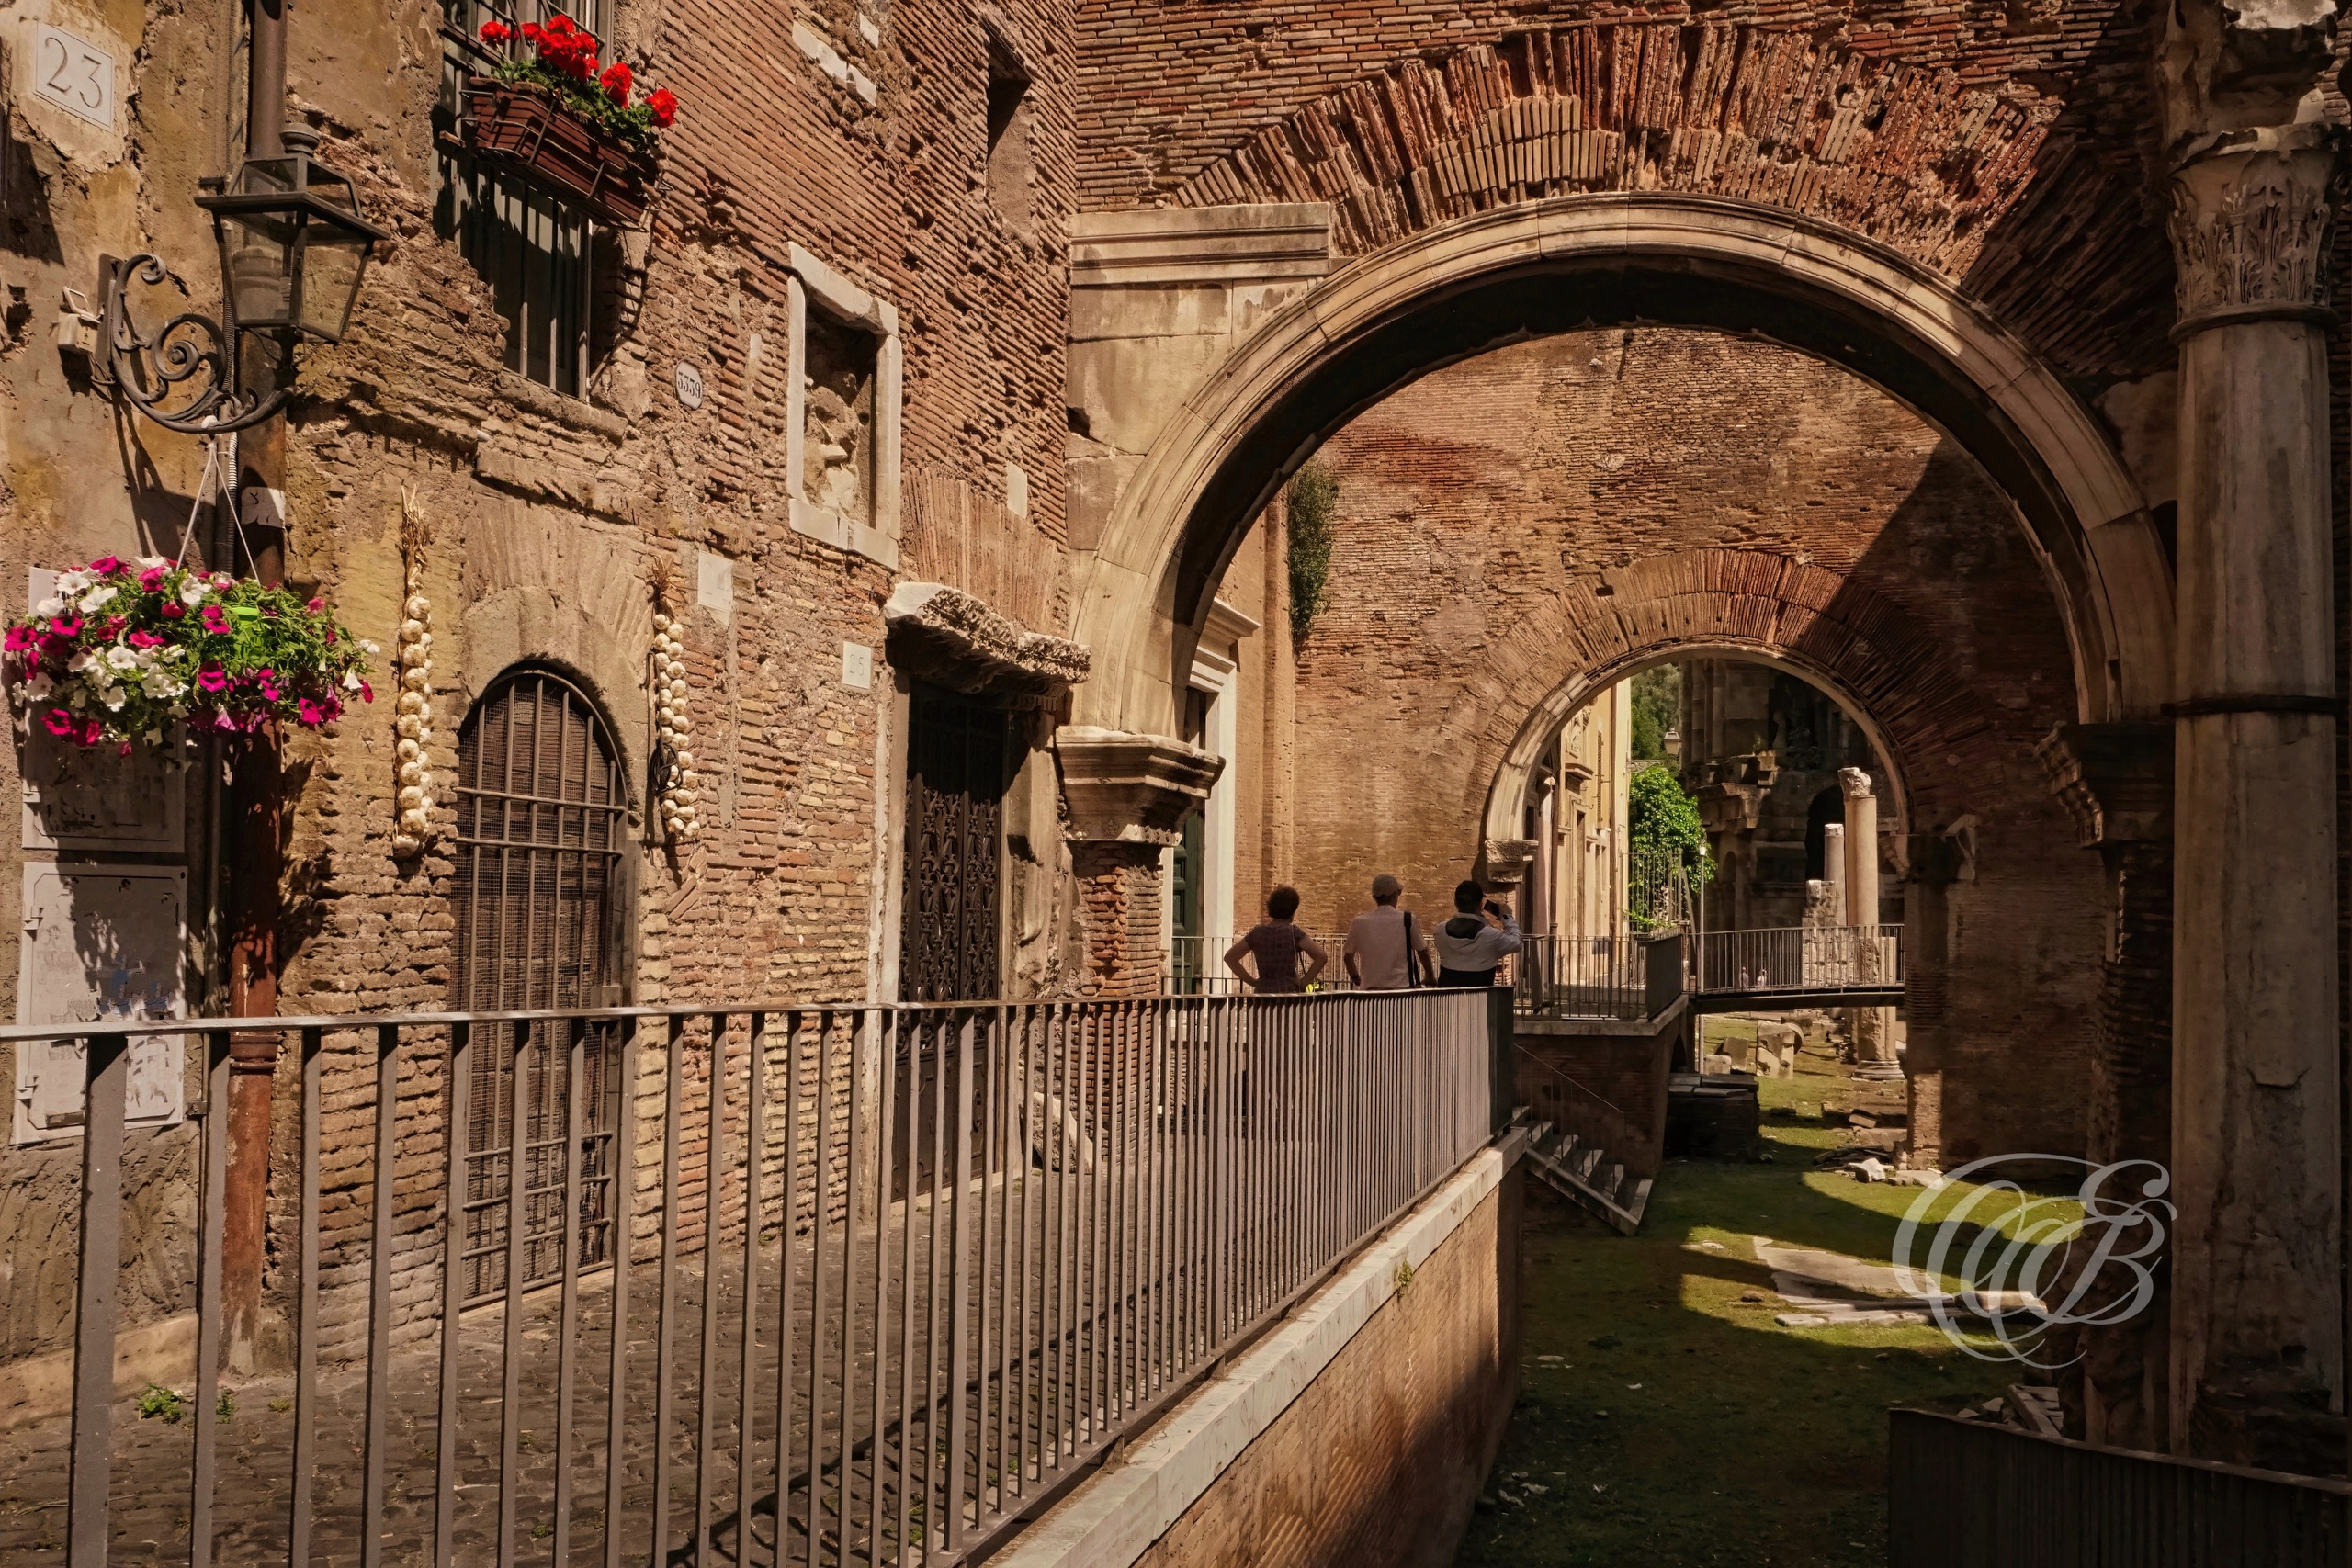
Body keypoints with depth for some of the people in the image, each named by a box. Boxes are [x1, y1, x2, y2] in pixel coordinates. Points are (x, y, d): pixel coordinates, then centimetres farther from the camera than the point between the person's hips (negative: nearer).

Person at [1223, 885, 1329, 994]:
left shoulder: (1257, 931, 8)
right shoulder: (1292, 931, -5)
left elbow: (1229, 957, 12)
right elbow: (1322, 956, -15)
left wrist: (1252, 981, 10)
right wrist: (1304, 981, -5)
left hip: (1262, 993, 4)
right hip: (1288, 993, -4)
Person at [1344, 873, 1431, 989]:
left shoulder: (1359, 922, 1)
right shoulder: (1408, 920, -5)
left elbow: (1347, 956, 13)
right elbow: (1422, 951, 6)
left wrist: (1355, 978, 32)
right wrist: (1429, 977, 24)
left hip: (1370, 989, 2)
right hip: (1403, 988, -2)